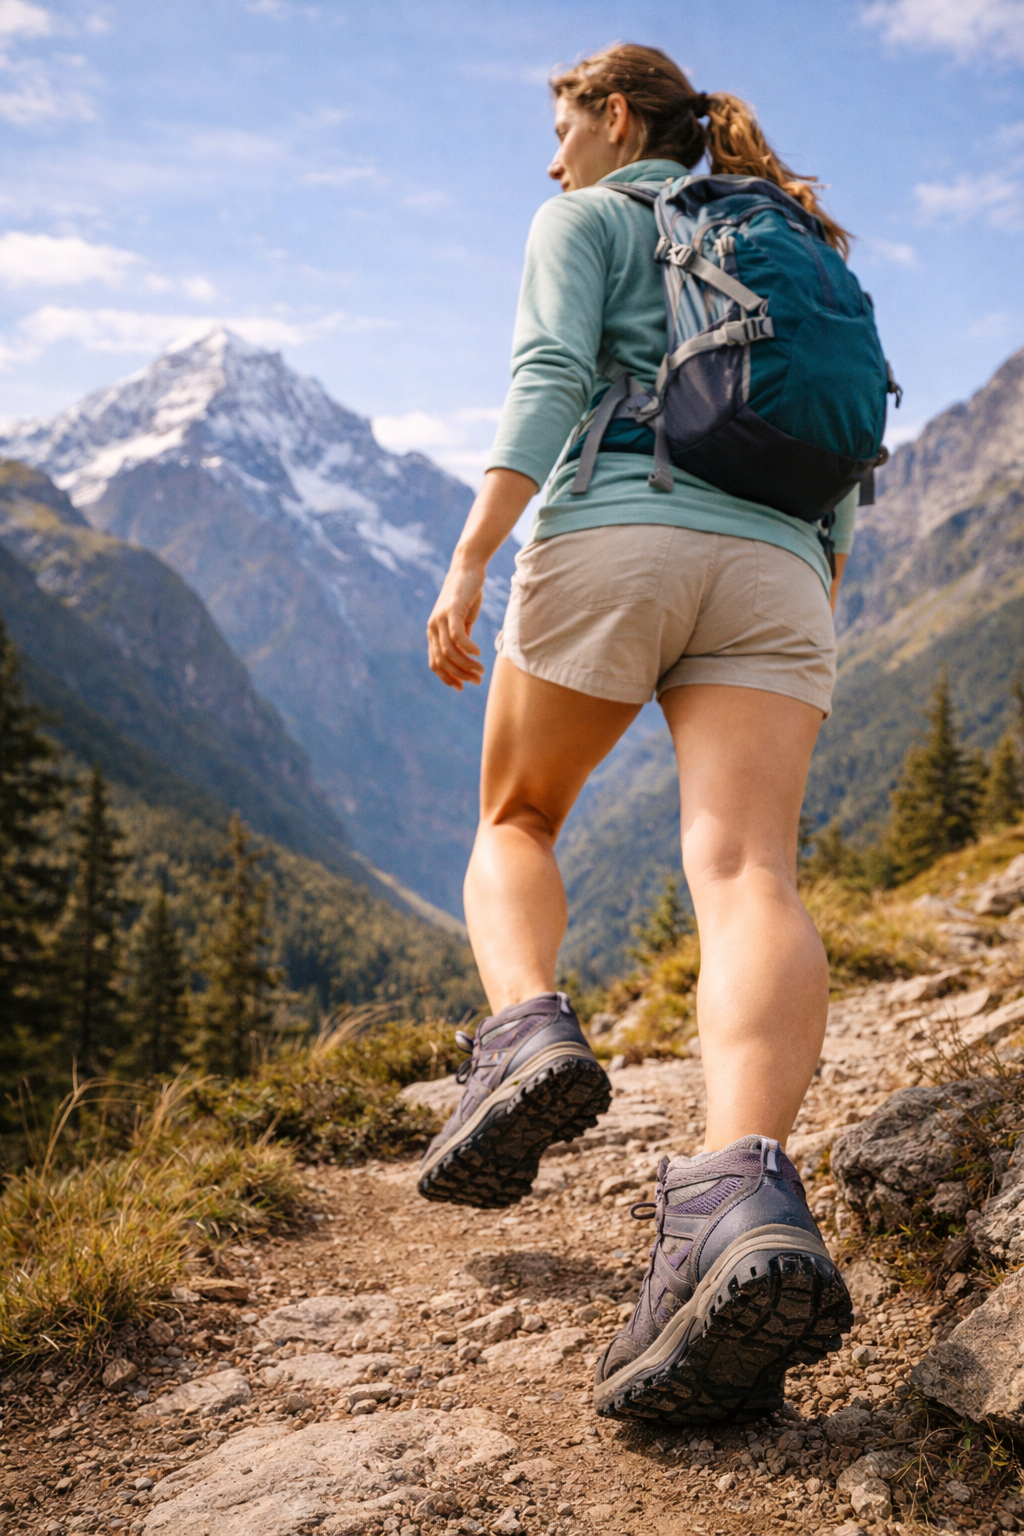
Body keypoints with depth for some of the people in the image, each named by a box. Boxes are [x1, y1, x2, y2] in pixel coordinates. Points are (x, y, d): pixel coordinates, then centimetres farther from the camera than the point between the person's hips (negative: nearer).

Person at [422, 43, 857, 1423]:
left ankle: (530, 1036, -12)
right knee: (746, 870, -17)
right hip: (773, 572, 4)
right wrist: (809, 645, 27)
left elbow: (550, 382, -4)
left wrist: (467, 563, -11)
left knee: (516, 820, 17)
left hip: (614, 541, -3)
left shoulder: (584, 220, 16)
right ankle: (746, 1196, -41)